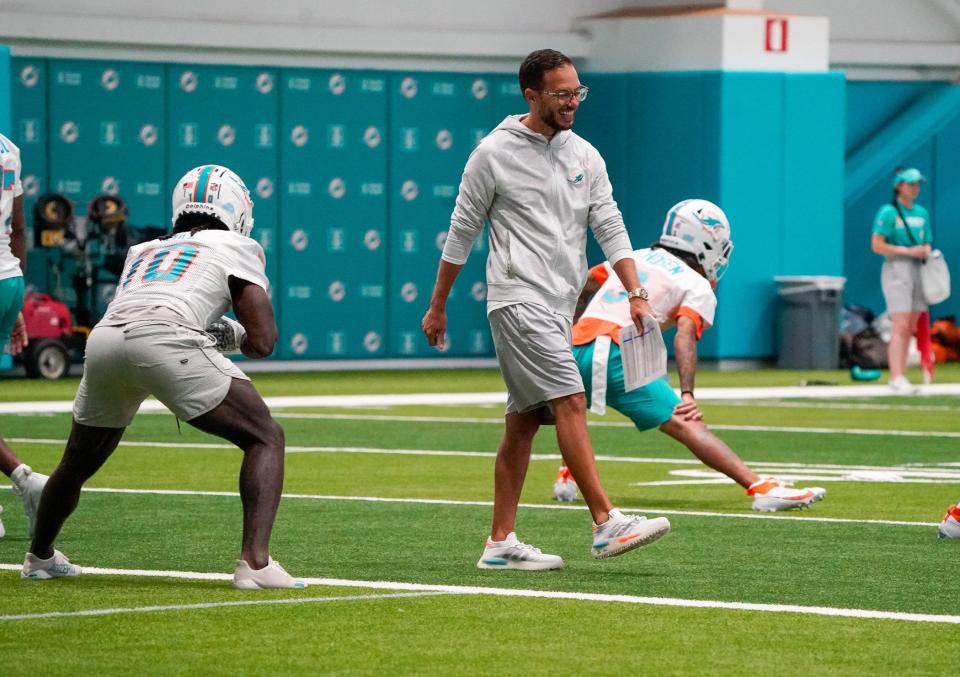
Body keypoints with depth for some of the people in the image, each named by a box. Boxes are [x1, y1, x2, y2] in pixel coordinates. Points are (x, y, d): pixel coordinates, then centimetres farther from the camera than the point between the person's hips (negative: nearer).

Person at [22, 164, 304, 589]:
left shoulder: (142, 251, 35)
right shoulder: (236, 248, 21)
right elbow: (262, 342, 11)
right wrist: (233, 336, 33)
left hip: (104, 339, 5)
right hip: (165, 339, -5)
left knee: (79, 462, 29)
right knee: (265, 438, 4)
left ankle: (39, 557, 50)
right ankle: (254, 562, -14)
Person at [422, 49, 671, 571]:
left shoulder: (585, 156, 11)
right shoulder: (494, 154, -5)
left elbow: (609, 228, 6)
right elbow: (461, 234, 1)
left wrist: (635, 293, -7)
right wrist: (437, 307, 5)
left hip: (559, 306, 6)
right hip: (519, 301, -6)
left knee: (523, 422, 8)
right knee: (570, 403, -17)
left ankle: (501, 543, 11)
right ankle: (607, 524, -21)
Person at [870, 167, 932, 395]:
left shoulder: (921, 213, 16)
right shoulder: (888, 212, -5)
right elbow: (876, 245, -11)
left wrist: (926, 252, -1)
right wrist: (909, 251, -15)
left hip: (918, 271, 7)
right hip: (896, 270, -7)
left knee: (910, 329, 4)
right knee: (900, 327, -16)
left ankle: (899, 379, 7)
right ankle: (897, 379, -21)